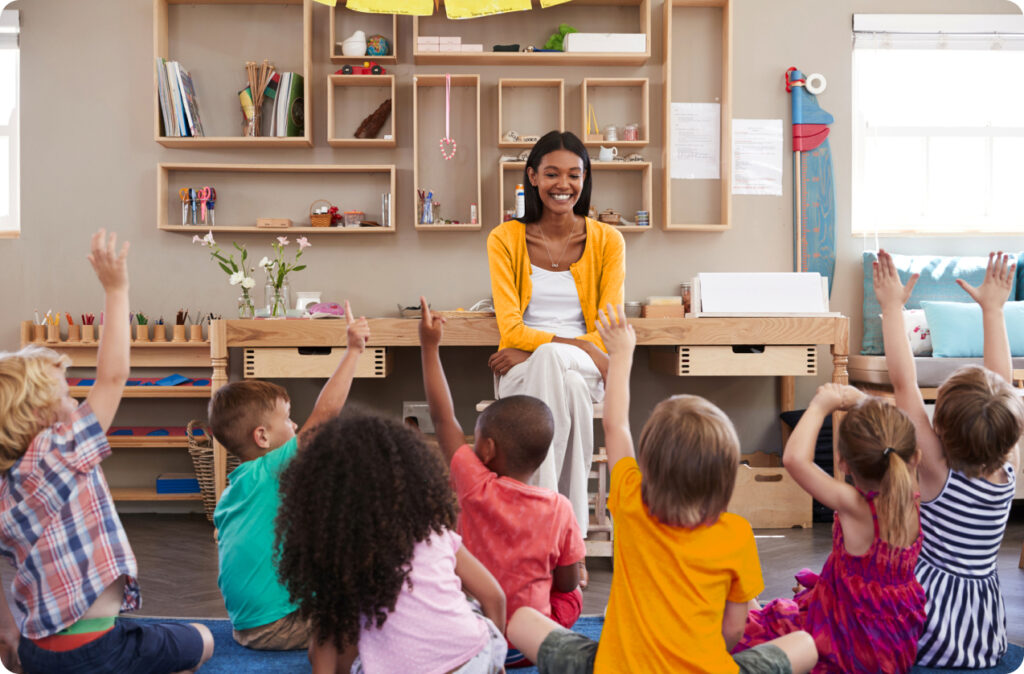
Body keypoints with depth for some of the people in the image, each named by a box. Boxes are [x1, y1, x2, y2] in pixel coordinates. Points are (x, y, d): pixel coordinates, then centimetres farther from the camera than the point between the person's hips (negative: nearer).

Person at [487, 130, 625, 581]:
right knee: (566, 385, -37)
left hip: (584, 367, 0)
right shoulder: (505, 239, 4)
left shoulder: (606, 241, 5)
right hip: (520, 373, 0)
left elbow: (607, 331, -1)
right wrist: (579, 345, -20)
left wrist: (533, 351, -15)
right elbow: (510, 328, -4)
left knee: (554, 362, -37)